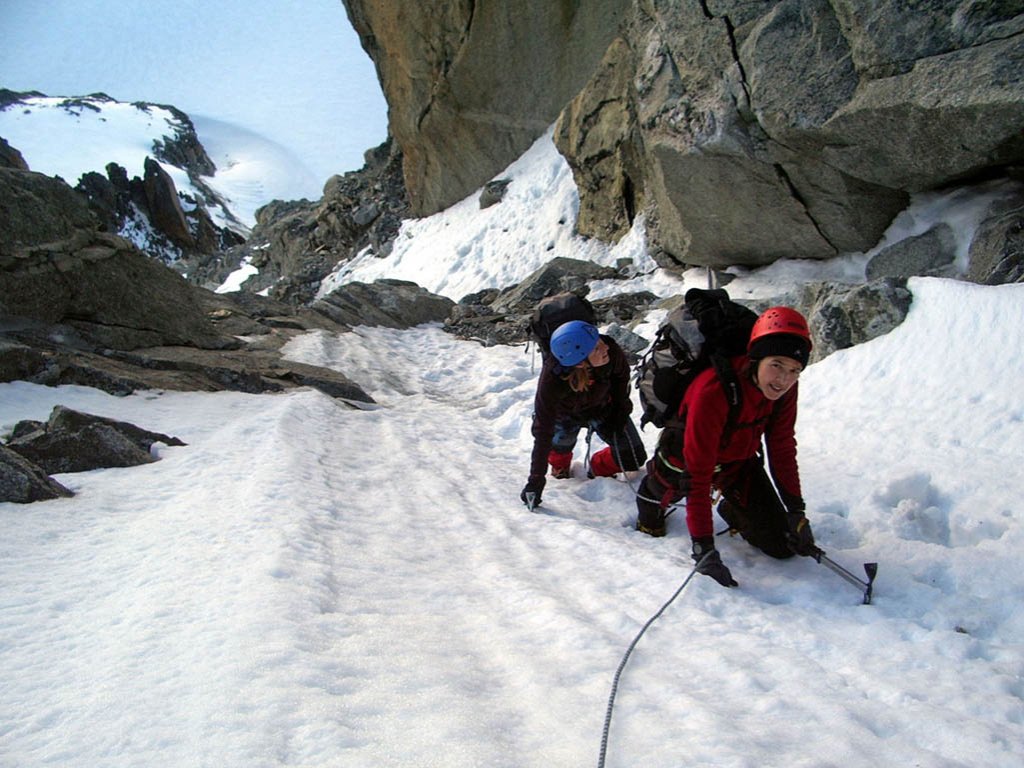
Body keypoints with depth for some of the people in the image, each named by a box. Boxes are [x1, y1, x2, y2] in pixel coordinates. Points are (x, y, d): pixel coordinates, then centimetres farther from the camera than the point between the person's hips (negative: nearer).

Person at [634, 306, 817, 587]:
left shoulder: (784, 387, -20)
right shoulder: (714, 391, -40)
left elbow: (782, 448, -5)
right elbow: (697, 474, -39)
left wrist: (796, 511, -4)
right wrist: (703, 546, -40)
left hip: (739, 461, 5)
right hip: (684, 458, -4)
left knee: (782, 545, 1)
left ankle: (733, 510, 28)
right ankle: (651, 497, 59)